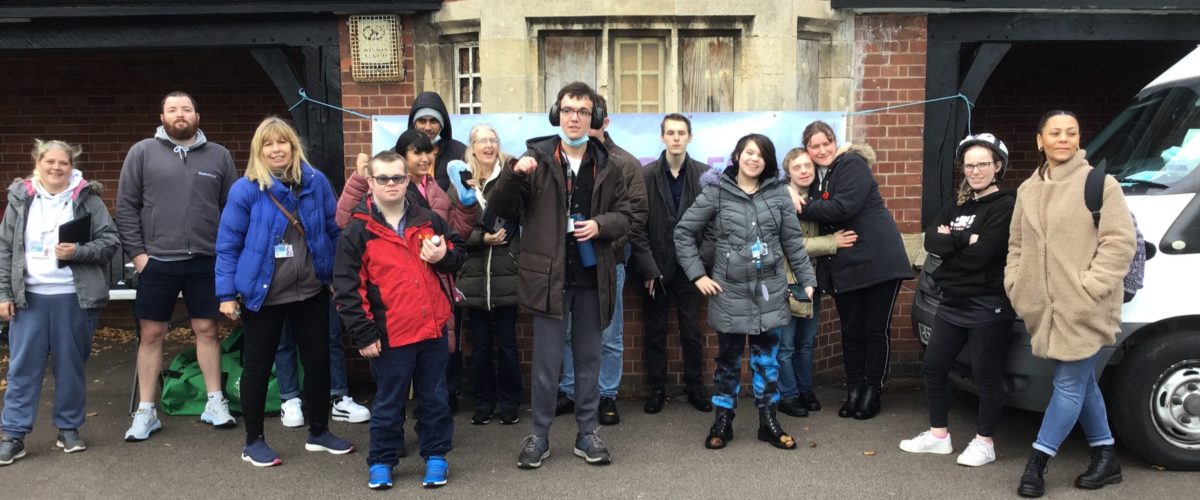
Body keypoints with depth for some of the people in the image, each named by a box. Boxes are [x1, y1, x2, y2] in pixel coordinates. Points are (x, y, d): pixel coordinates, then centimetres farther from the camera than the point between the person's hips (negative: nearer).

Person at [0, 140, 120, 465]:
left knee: (70, 365, 8)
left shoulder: (88, 199, 2)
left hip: (74, 297, -1)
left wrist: (78, 251, -17)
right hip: (30, 297, 1)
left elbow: (109, 242, 1)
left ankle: (69, 428, 21)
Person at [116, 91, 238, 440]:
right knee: (150, 334, 5)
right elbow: (126, 206, 0)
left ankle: (215, 402, 19)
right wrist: (137, 252, -6)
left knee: (207, 330, 8)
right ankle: (146, 412, 15)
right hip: (156, 261, -1)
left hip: (206, 261, 1)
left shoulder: (218, 156, 6)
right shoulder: (142, 152, 1)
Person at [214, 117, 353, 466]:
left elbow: (335, 230, 6)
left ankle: (318, 432, 29)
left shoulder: (315, 182, -1)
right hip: (262, 293, -3)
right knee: (257, 366, 8)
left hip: (312, 291, 3)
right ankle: (253, 441, 23)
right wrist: (227, 293, -9)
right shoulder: (245, 189, -10)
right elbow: (228, 244, -7)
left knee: (318, 360, 11)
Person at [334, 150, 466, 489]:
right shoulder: (357, 231, -6)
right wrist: (363, 334, -11)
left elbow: (458, 254, 16)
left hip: (433, 328, 3)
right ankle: (381, 461, 25)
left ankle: (436, 456, 28)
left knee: (435, 398, 13)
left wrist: (443, 256, -8)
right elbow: (347, 287, -8)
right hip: (390, 334, -3)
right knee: (389, 402, 9)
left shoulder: (428, 221, 5)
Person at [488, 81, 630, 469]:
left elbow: (624, 215, 11)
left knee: (589, 359, 12)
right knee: (546, 361, 5)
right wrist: (513, 173, -23)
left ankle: (587, 434, 25)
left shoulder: (605, 164, 5)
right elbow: (499, 208, -5)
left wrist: (601, 225, -11)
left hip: (592, 276, 2)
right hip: (549, 275, -2)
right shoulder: (537, 158, -2)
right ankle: (539, 436, 20)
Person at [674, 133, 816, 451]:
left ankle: (769, 422, 21)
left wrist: (807, 280, 4)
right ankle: (722, 422, 21)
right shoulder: (716, 192, -3)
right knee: (729, 359, 8)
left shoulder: (778, 193, 3)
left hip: (770, 292, 2)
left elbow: (793, 241, 6)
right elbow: (683, 232, 0)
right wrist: (697, 274, -5)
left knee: (767, 359, 9)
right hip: (730, 292, -2)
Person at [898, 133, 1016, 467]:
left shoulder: (1006, 205, -9)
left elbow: (981, 255, -20)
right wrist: (965, 240, -15)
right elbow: (931, 242, -2)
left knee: (986, 375, 3)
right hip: (953, 303, 8)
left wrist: (950, 240, -6)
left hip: (989, 307, -8)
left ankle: (984, 443, 17)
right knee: (933, 367, 11)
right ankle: (938, 435, 24)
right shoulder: (957, 205, 13)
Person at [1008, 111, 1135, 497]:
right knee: (1083, 383, 15)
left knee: (1069, 385, -3)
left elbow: (1120, 241, -12)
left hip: (1084, 309, -6)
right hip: (1047, 307, 6)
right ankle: (1105, 458, 26)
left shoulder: (1100, 183, -7)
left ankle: (1037, 462, 4)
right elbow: (1017, 244, 19)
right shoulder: (1027, 190, 12)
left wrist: (1091, 285, -18)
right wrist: (1015, 283, 7)